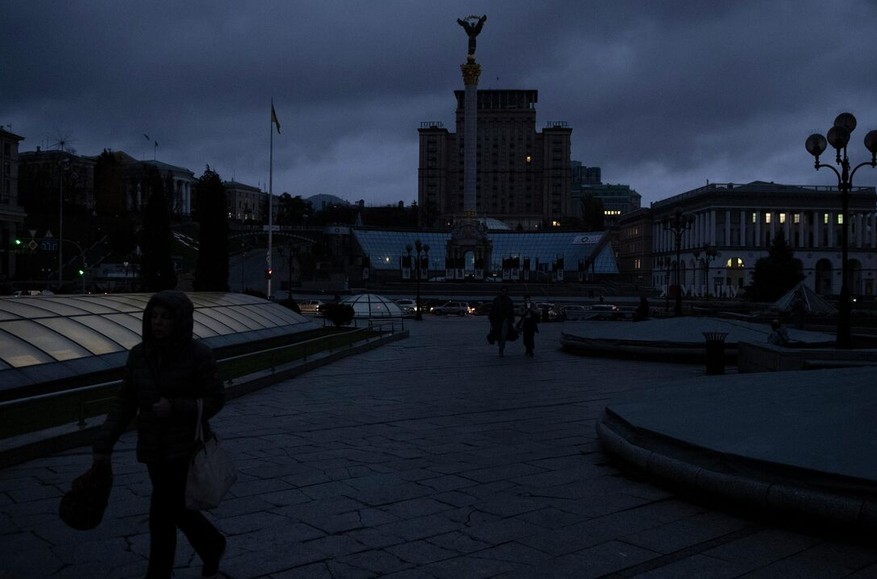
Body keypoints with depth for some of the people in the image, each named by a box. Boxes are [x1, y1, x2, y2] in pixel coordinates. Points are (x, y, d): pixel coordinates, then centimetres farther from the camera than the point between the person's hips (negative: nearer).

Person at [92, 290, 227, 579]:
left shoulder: (198, 354, -14)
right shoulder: (139, 354, -1)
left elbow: (215, 400, -10)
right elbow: (124, 404, 2)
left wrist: (175, 408, -23)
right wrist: (104, 445, -5)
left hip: (185, 447, -5)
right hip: (153, 448, 5)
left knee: (161, 515, -4)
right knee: (176, 508, 19)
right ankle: (212, 547, 45)